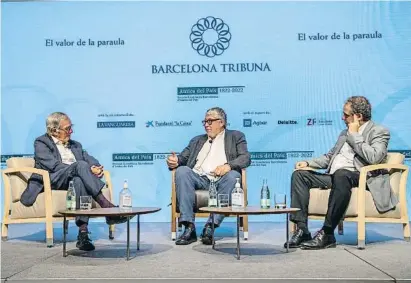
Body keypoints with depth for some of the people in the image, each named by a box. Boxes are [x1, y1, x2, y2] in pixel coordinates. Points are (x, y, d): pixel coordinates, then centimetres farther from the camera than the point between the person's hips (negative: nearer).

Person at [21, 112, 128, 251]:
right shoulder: (41, 143, 9)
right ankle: (106, 206, -41)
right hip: (53, 180, -4)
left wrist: (98, 168, -11)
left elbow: (91, 160, 16)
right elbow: (54, 165, -8)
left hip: (75, 179, 4)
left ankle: (83, 233, -44)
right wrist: (88, 170, -17)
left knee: (79, 181, -36)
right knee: (81, 165, -32)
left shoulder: (75, 145, 29)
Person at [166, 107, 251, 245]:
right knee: (182, 170, -27)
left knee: (233, 176, -35)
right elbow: (183, 157, 22)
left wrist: (228, 165, -17)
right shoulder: (197, 140, 30)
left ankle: (210, 226, -34)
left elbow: (246, 158, 4)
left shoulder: (235, 136, 19)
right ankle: (189, 227, -32)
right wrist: (175, 161, -4)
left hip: (221, 180, -2)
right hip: (199, 179, 3)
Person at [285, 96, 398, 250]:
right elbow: (329, 156, 29)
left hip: (358, 177, -8)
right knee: (299, 174, -9)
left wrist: (354, 135, -8)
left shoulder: (379, 132, 2)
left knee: (340, 174, -40)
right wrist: (308, 163, 12)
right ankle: (301, 230, -18)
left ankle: (327, 234, -34)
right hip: (334, 177, 8)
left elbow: (373, 158, -18)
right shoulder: (345, 133, 26)